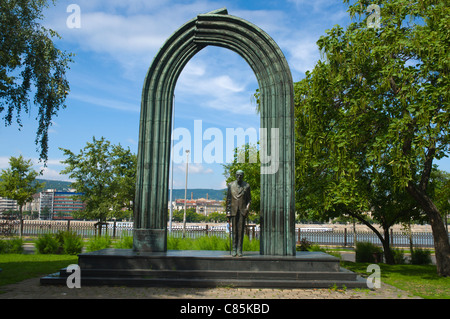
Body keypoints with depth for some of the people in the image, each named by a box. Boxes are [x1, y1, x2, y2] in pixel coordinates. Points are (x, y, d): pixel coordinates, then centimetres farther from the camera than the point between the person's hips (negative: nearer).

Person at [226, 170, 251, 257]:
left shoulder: (246, 186, 4)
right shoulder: (231, 185, 6)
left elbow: (249, 198, 10)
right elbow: (228, 199, 7)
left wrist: (248, 206, -8)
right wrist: (228, 211, 1)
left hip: (242, 210, -1)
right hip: (233, 210, 1)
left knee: (241, 230, -2)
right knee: (234, 230, 2)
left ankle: (239, 250, 3)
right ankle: (234, 250, 7)